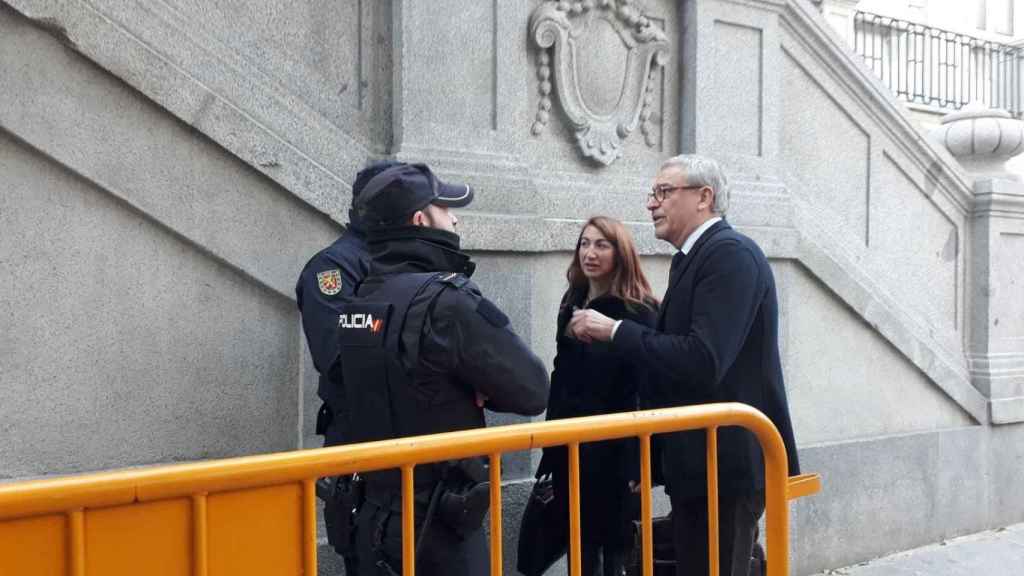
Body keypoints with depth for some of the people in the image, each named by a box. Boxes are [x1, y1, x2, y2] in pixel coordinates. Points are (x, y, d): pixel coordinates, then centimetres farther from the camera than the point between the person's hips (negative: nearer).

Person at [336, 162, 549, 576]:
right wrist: (474, 387, 2)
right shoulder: (446, 300, -19)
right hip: (437, 526, -7)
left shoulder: (359, 302, 4)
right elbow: (532, 390, -14)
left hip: (374, 514, 7)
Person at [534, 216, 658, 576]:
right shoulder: (572, 304, 10)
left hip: (615, 448, -6)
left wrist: (637, 463, -19)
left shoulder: (639, 312, -11)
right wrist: (551, 448, 15)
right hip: (571, 446, 6)